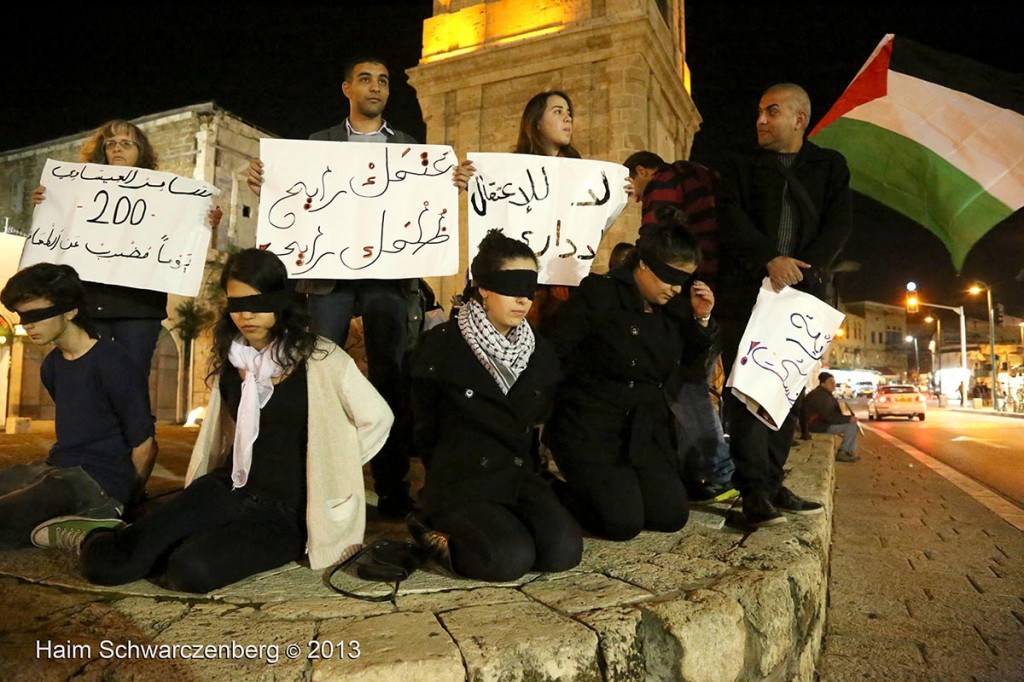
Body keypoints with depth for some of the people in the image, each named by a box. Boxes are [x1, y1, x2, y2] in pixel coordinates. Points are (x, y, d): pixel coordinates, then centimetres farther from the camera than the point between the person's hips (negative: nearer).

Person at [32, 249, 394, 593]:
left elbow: (377, 419, -5)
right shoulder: (230, 357, 9)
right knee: (105, 564, -15)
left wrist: (327, 471, -2)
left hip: (285, 510, -4)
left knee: (192, 570, -31)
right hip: (226, 489, 5)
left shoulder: (319, 358, -10)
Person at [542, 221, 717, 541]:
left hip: (646, 430, 7)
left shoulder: (671, 309, 6)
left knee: (672, 517, 3)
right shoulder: (600, 294, -14)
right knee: (624, 522, -12)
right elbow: (551, 351, -18)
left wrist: (701, 318, -1)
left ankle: (616, 485, 27)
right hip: (591, 429, -7)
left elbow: (688, 360, 14)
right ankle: (556, 495, 13)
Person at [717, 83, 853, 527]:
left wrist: (803, 267, -14)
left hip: (803, 292, 2)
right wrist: (771, 260, -18)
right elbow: (731, 221, -3)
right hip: (746, 291, -1)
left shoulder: (830, 166, 17)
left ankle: (772, 484, 9)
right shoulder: (741, 169, 14)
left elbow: (840, 224, 3)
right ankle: (754, 490, -8)